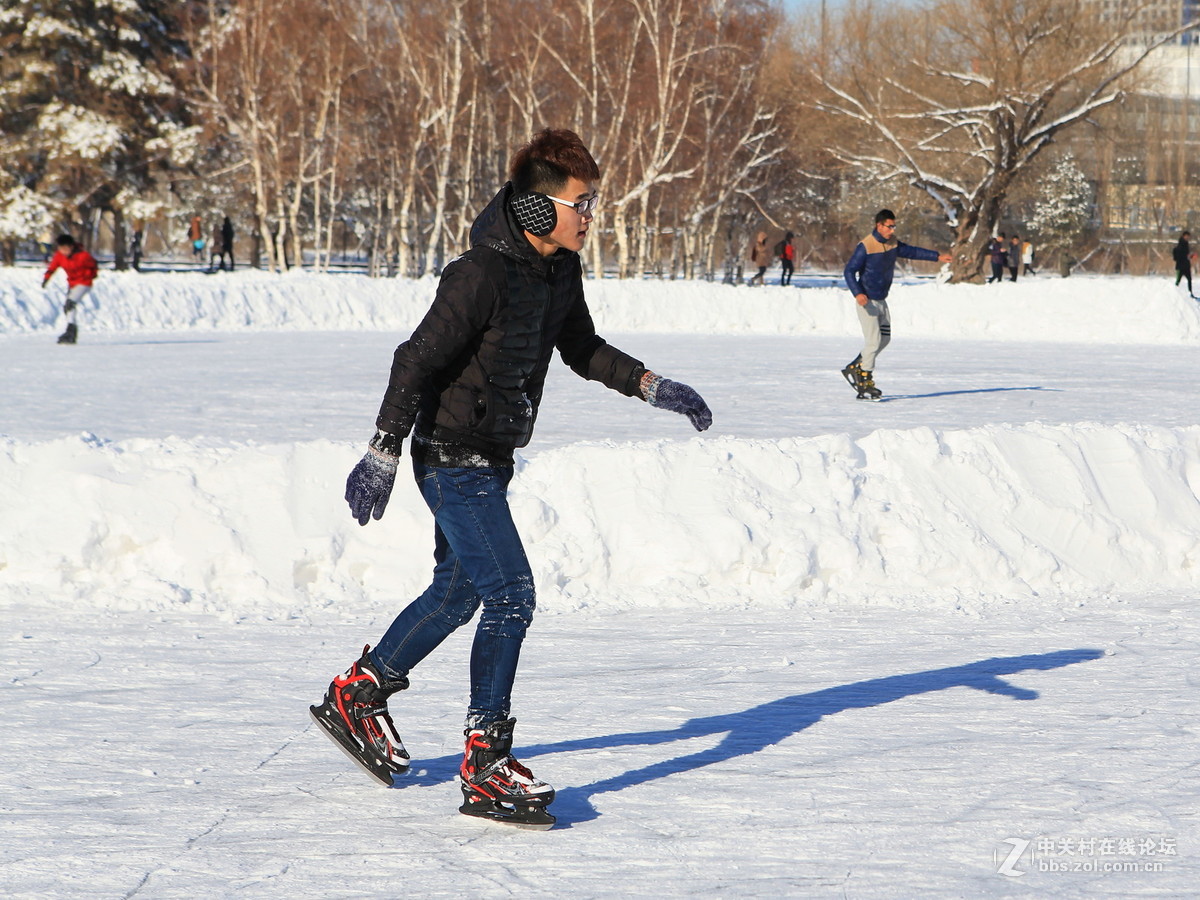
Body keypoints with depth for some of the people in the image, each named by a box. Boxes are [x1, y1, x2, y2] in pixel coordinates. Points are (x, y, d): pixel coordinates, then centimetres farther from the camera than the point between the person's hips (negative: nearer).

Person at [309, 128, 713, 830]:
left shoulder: (561, 272, 4)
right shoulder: (483, 275, -23)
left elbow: (583, 349, 20)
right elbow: (417, 360, -21)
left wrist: (653, 387, 9)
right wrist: (383, 454, -21)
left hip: (492, 459, 10)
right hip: (454, 460, -10)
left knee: (458, 592, 21)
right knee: (511, 594, -15)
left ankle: (359, 693, 40)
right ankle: (485, 763, -10)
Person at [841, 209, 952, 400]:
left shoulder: (892, 244, 5)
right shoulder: (865, 246, -18)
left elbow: (911, 251, 19)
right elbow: (849, 271, -19)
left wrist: (937, 256, 18)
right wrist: (857, 293, -32)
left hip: (881, 301, 9)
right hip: (867, 301, -9)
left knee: (884, 339, 14)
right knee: (874, 341, -11)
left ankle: (854, 370, 25)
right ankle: (865, 385, -4)